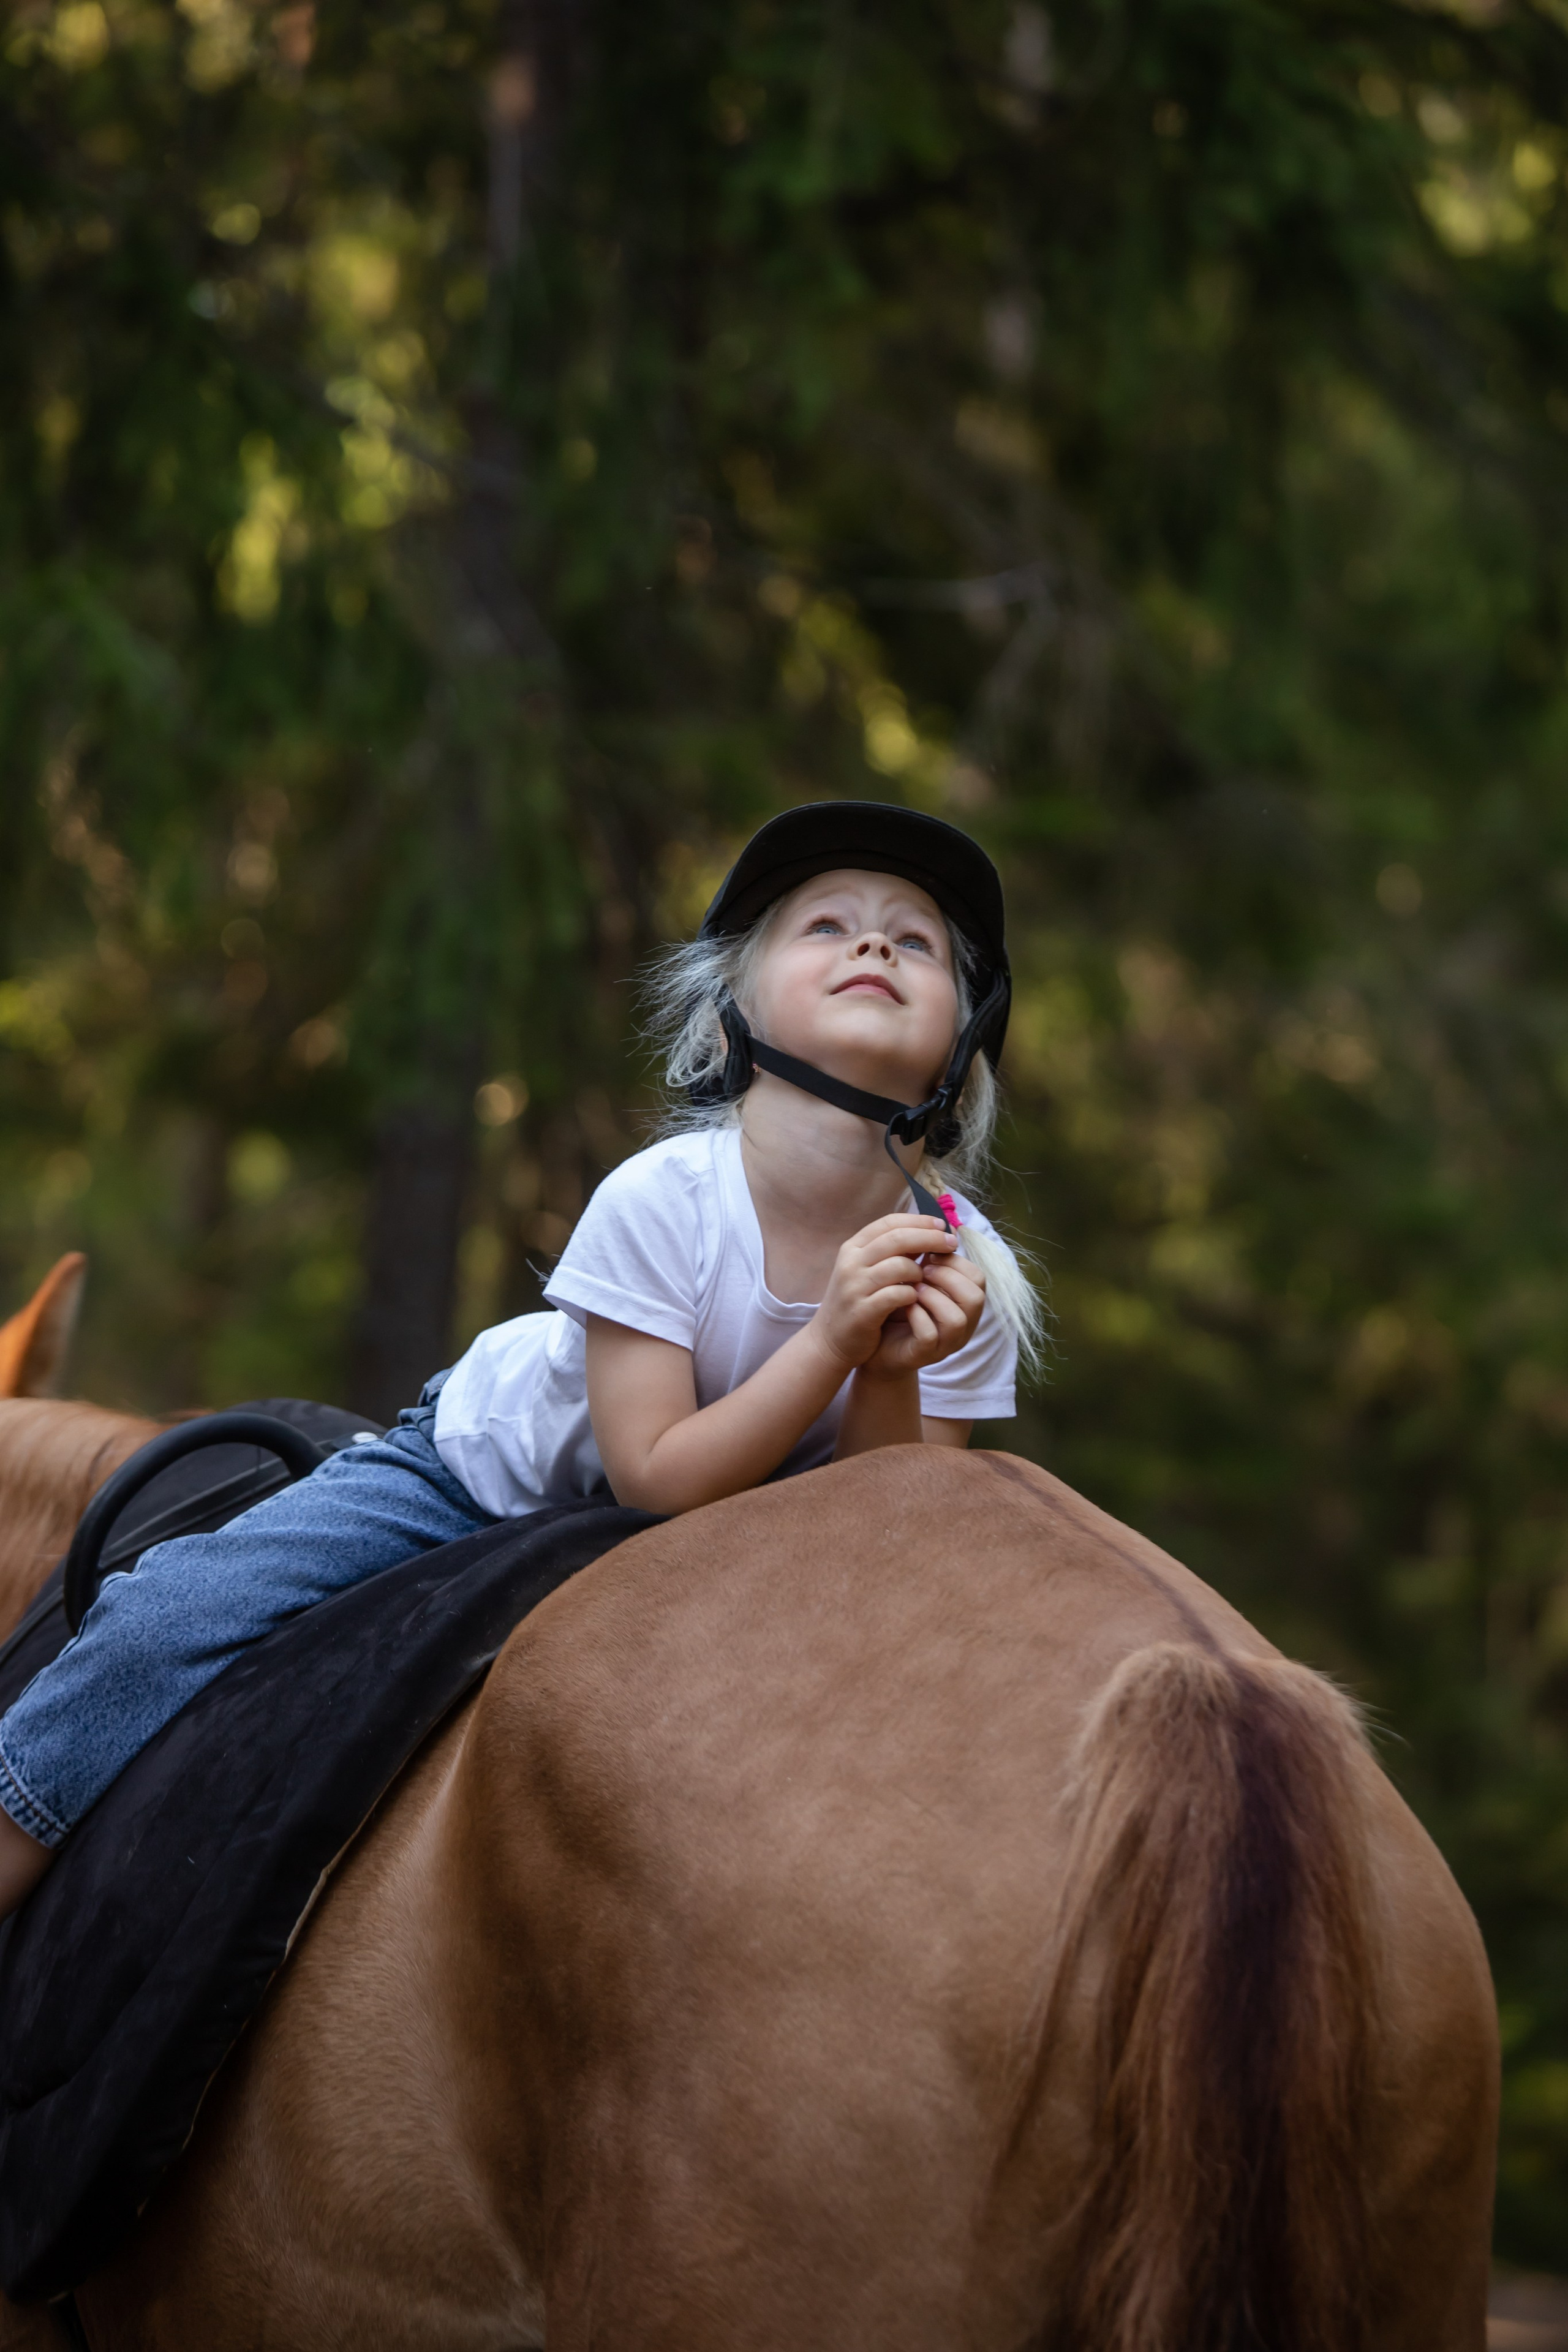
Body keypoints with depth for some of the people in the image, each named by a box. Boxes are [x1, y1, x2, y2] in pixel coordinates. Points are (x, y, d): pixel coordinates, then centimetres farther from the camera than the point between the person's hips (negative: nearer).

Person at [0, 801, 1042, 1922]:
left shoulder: (966, 1272, -22)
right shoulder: (661, 1200, -29)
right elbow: (660, 1482, -30)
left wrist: (892, 1376, -39)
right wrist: (834, 1338, -41)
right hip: (490, 1463, -3)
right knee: (172, 1619, -18)